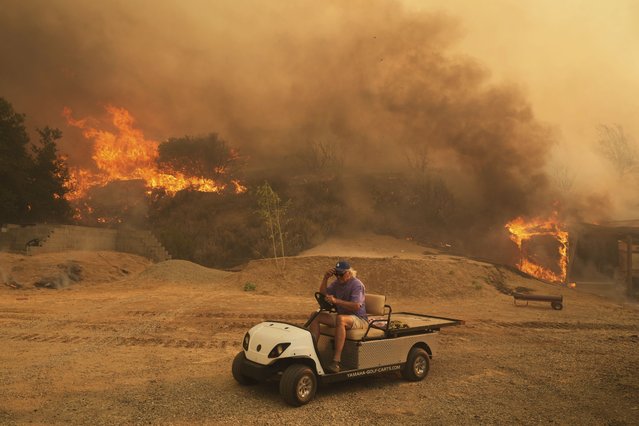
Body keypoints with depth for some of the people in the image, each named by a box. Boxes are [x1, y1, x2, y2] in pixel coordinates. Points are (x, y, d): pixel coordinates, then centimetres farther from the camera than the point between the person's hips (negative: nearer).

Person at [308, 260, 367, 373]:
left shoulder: (357, 285, -13)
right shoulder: (337, 282, 10)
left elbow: (356, 306, -25)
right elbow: (323, 293, 7)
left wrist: (336, 301, -33)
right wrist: (325, 278, -7)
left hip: (359, 319, -8)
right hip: (342, 315, 8)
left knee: (340, 319, -40)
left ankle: (336, 361, -43)